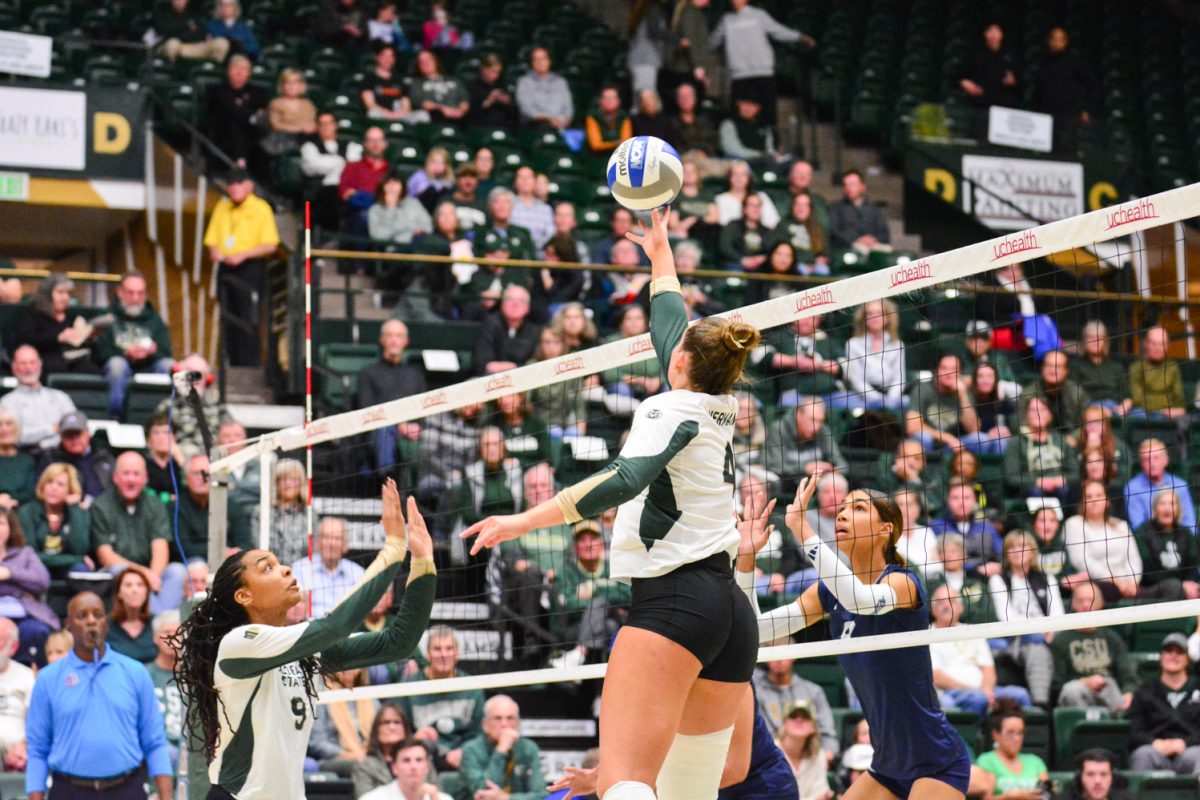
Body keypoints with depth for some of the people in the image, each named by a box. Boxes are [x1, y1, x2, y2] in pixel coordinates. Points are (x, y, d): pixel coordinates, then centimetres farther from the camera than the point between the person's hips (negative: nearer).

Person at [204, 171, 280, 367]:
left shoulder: (261, 208, -3)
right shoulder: (222, 208, 14)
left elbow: (270, 246, -8)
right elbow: (211, 240, 16)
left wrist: (242, 255, -17)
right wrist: (214, 252, -7)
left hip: (250, 269, -5)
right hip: (226, 269, 5)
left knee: (248, 321, -9)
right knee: (228, 321, 5)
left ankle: (250, 367, -8)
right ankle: (233, 364, 11)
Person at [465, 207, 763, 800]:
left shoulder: (672, 410, -4)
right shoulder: (719, 408, 17)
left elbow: (625, 478, -23)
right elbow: (668, 327, 35)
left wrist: (526, 520, -27)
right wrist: (660, 253, 50)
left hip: (674, 599, -8)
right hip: (731, 611, 8)